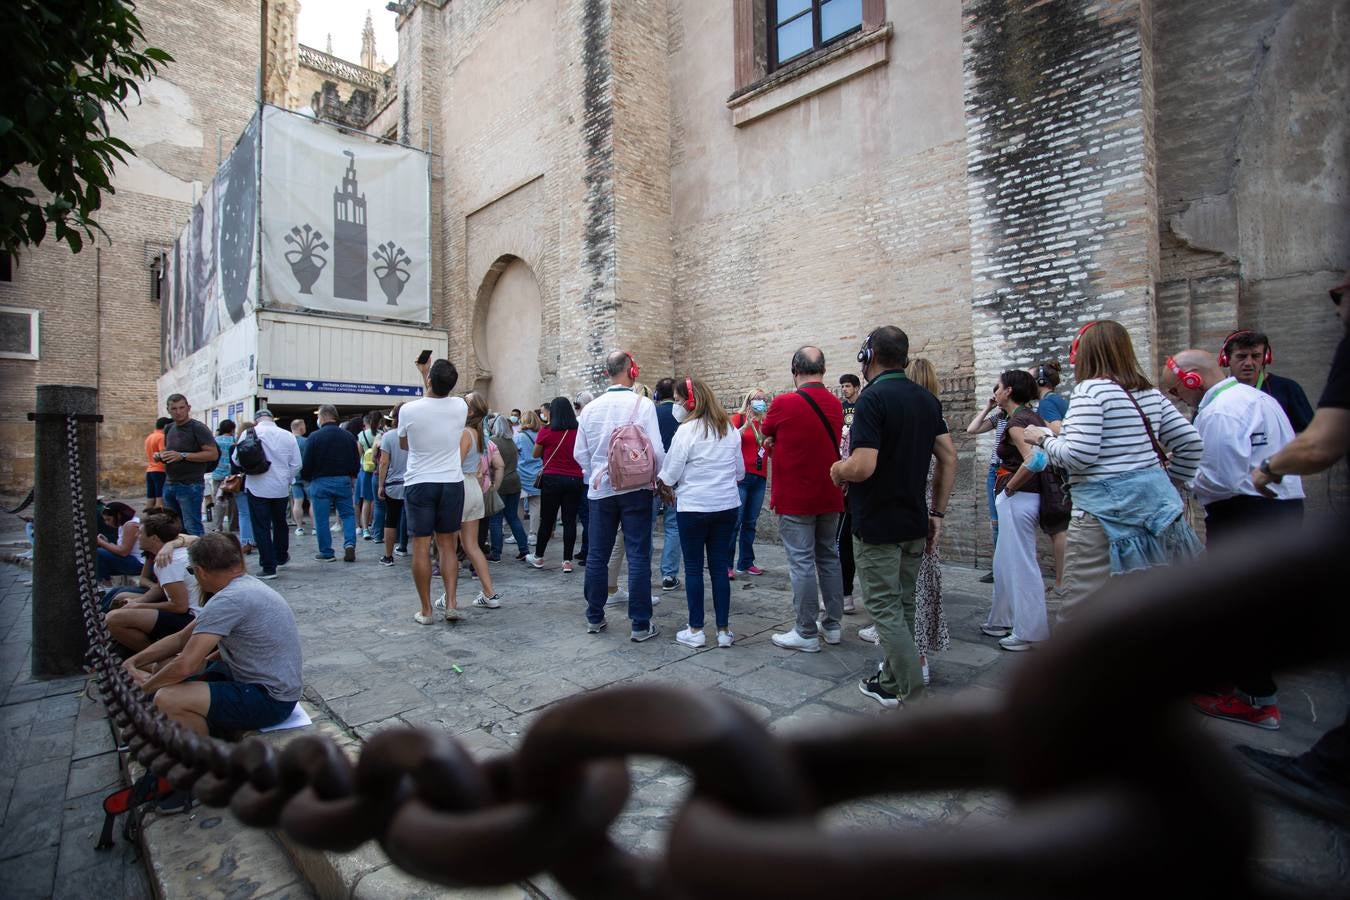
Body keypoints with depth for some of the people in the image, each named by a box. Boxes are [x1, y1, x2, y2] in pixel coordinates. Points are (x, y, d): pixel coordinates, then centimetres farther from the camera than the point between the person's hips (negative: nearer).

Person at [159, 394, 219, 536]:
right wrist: (161, 455, 4)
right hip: (169, 485, 8)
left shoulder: (198, 428, -9)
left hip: (190, 485, -8)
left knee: (192, 528, -7)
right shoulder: (168, 428, 14)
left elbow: (213, 454, -16)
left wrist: (183, 456, -22)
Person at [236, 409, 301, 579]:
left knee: (261, 528, 3)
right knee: (280, 523, 22)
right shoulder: (287, 436, -2)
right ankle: (281, 557, 38)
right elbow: (296, 464, 0)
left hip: (257, 488, -3)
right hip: (281, 488, 3)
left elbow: (237, 459, -4)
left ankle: (268, 567, 3)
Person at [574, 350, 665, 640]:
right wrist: (659, 480, 5)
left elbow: (580, 453, 5)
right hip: (636, 489, -3)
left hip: (600, 489, 3)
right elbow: (656, 450, -12)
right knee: (638, 557, 3)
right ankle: (640, 624, 7)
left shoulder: (591, 408, 1)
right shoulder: (642, 404, -9)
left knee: (597, 555, 13)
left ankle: (594, 617, 24)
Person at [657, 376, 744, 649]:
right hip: (727, 505, 5)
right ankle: (724, 630, 15)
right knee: (720, 566, 10)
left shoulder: (687, 430, -12)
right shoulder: (730, 429, 5)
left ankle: (695, 631, 14)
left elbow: (670, 473, -9)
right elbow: (740, 471, 12)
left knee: (693, 568, 7)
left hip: (694, 507, -5)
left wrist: (666, 488, 11)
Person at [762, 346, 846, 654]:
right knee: (828, 558, 15)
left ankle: (806, 634, 6)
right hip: (829, 497, 6)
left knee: (802, 563, -1)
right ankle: (832, 625, 25)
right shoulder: (836, 405, 4)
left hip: (795, 499, -6)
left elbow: (765, 435, 5)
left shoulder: (784, 403, -14)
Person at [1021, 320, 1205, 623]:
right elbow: (1191, 443, 15)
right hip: (1156, 503, 8)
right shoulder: (1150, 392, 12)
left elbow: (1078, 455, -19)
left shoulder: (1090, 389, -10)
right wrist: (1167, 484, 23)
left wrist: (1043, 437, -2)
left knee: (1080, 608, -2)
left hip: (1108, 507, -8)